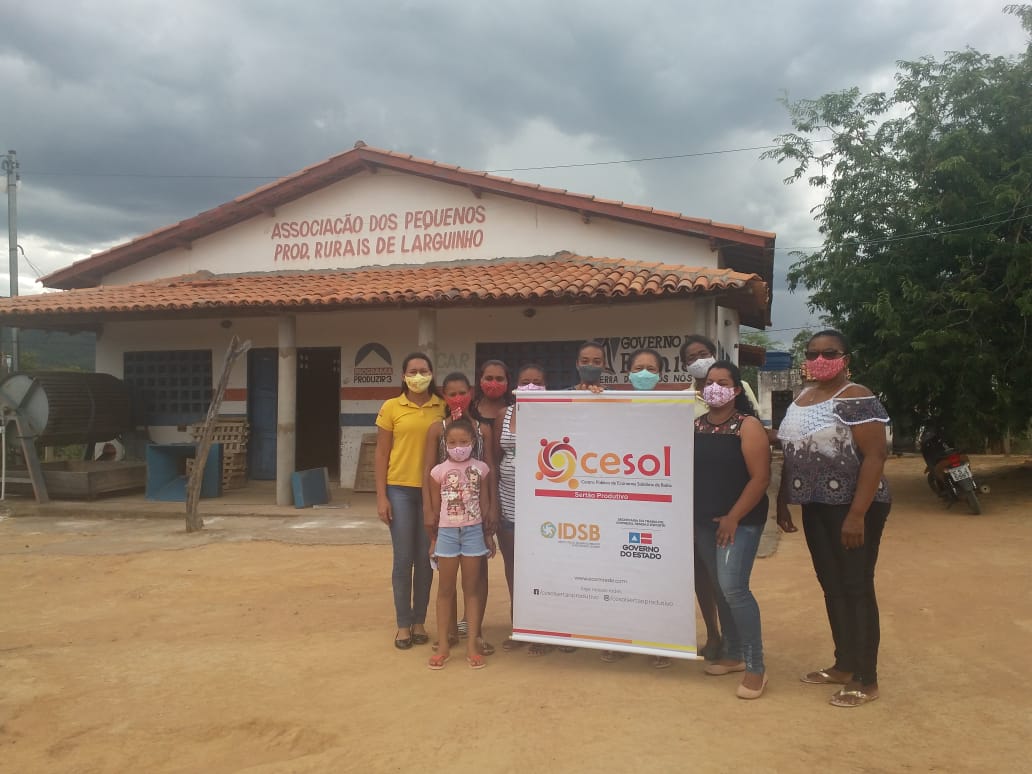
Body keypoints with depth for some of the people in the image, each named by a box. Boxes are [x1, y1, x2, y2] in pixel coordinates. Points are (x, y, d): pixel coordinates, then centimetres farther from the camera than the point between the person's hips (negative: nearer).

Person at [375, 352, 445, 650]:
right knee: (403, 558, 3)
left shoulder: (443, 407, 3)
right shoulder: (391, 408, 0)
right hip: (400, 489, -1)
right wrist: (381, 496, -4)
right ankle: (403, 624, 15)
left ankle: (420, 621, 22)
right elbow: (381, 454, 1)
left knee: (425, 559, 9)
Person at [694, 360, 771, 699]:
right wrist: (689, 514, 5)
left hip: (741, 521, -6)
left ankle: (755, 667, -3)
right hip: (704, 521, 6)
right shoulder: (696, 425, 8)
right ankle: (733, 653, 28)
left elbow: (760, 477, -14)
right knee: (719, 589, 13)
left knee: (733, 588, -14)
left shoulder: (748, 426, -9)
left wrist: (733, 517, -17)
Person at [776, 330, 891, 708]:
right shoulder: (800, 399, 12)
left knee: (857, 589, 0)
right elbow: (790, 456, 18)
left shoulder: (856, 399, -13)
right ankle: (844, 665, 27)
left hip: (853, 508, -8)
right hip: (816, 507, 8)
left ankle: (866, 679, 11)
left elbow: (875, 456, -19)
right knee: (832, 588, 14)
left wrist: (857, 514, -23)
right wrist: (782, 502, 15)